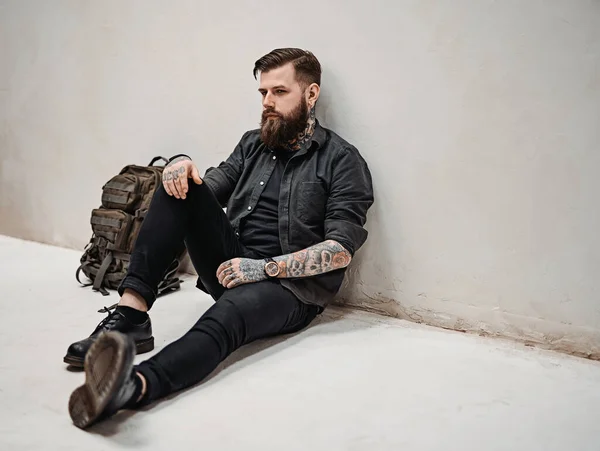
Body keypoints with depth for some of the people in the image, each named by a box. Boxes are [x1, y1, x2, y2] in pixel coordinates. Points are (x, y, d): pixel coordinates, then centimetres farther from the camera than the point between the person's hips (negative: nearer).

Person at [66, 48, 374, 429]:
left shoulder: (343, 161, -3)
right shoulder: (253, 144, 17)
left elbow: (341, 249, -12)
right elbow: (209, 190, 13)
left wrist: (264, 268, -20)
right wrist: (182, 166, -11)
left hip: (291, 287, -6)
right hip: (232, 267, 6)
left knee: (228, 312, -39)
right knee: (183, 184, -12)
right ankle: (131, 315, -25)